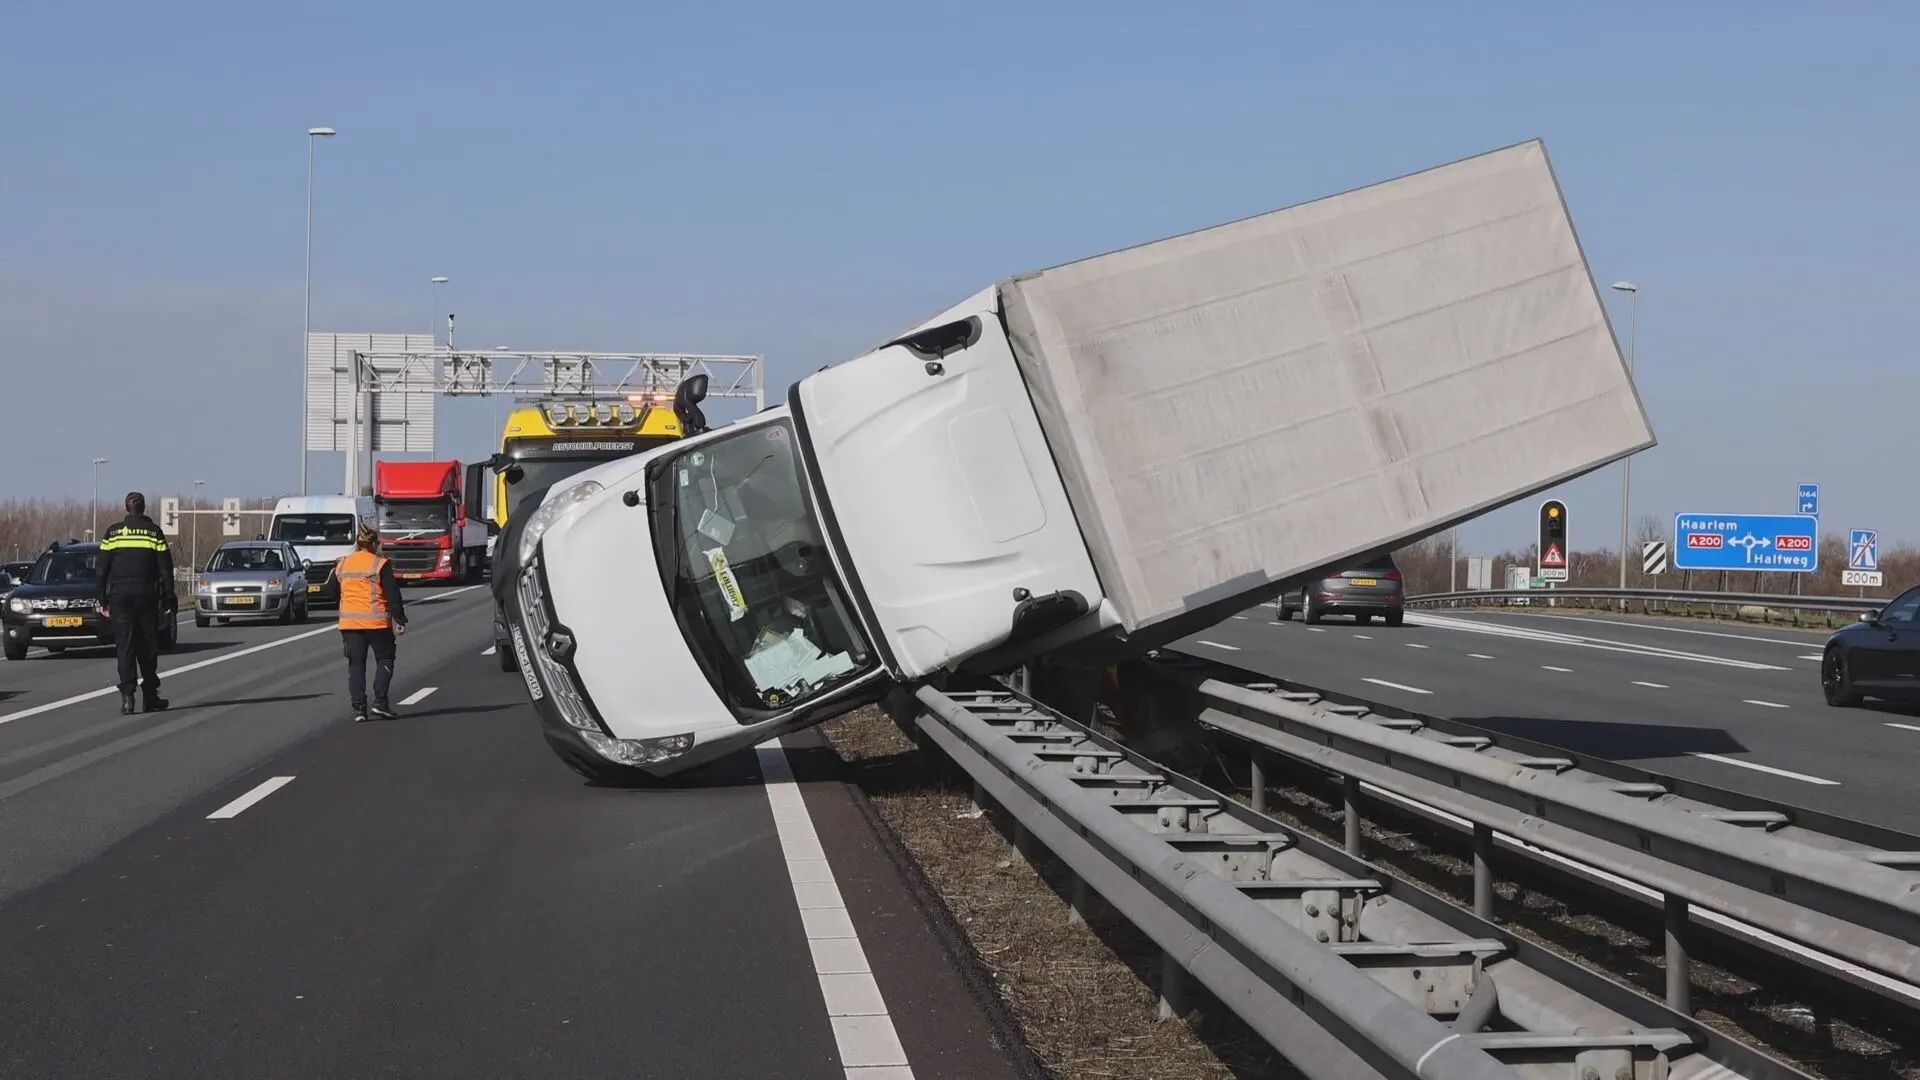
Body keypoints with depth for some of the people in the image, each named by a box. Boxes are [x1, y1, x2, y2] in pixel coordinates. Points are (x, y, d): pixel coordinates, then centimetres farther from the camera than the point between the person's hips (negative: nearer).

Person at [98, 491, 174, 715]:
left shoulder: (112, 534, 4)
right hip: (146, 595, 0)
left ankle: (127, 696, -10)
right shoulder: (154, 533, 1)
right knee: (147, 646, 7)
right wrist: (168, 602, 5)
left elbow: (102, 571, 4)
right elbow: (165, 571, 0)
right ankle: (150, 696, 10)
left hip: (119, 596, 1)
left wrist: (103, 601, 9)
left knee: (124, 646, 0)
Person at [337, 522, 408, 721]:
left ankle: (358, 708, 1)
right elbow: (393, 595, -8)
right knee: (385, 660, 10)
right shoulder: (380, 564, -7)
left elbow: (334, 594, 20)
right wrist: (400, 620, -4)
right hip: (376, 621, -4)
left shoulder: (342, 565, 9)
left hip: (349, 622, 4)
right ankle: (380, 702, -3)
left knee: (356, 664, 7)